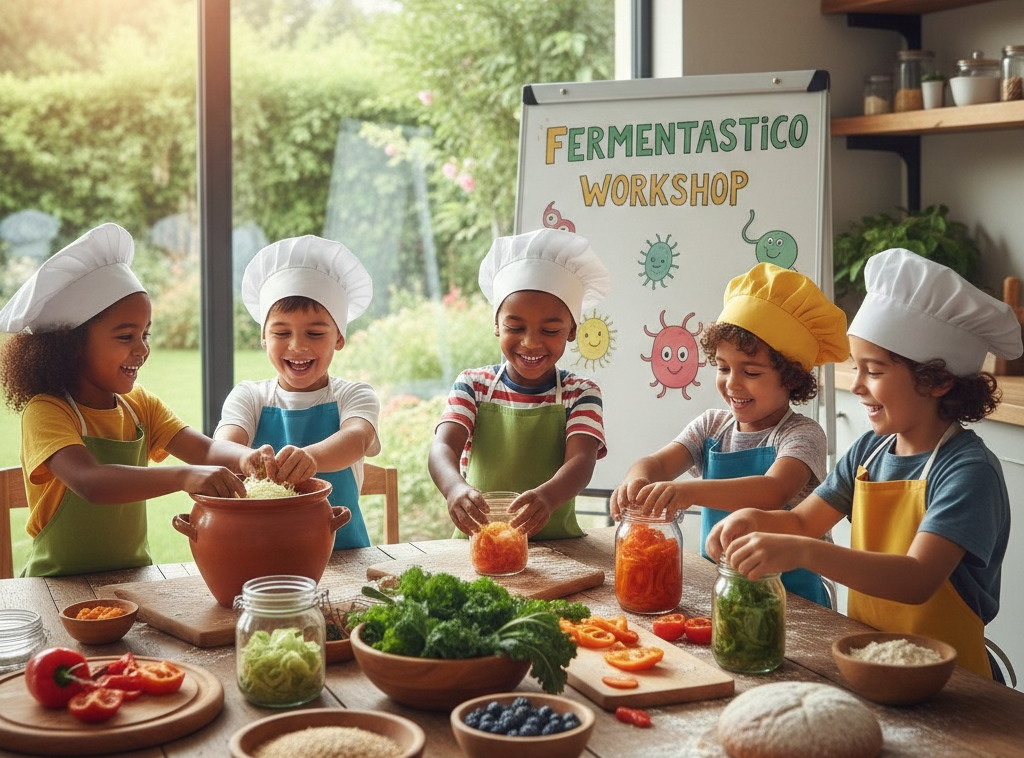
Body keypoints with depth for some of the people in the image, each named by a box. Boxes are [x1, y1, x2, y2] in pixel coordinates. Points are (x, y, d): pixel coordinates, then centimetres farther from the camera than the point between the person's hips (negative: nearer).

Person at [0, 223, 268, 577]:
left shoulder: (139, 405, 9)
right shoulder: (46, 413, -14)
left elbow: (205, 449, -2)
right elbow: (90, 482, -31)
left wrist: (246, 457, -26)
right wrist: (183, 476, -44)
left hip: (132, 581, 6)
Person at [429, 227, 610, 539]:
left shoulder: (580, 393, 3)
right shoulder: (473, 385, 5)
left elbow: (581, 460, -13)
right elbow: (443, 447, -10)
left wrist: (547, 497, -37)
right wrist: (455, 487, -34)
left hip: (555, 542, -1)